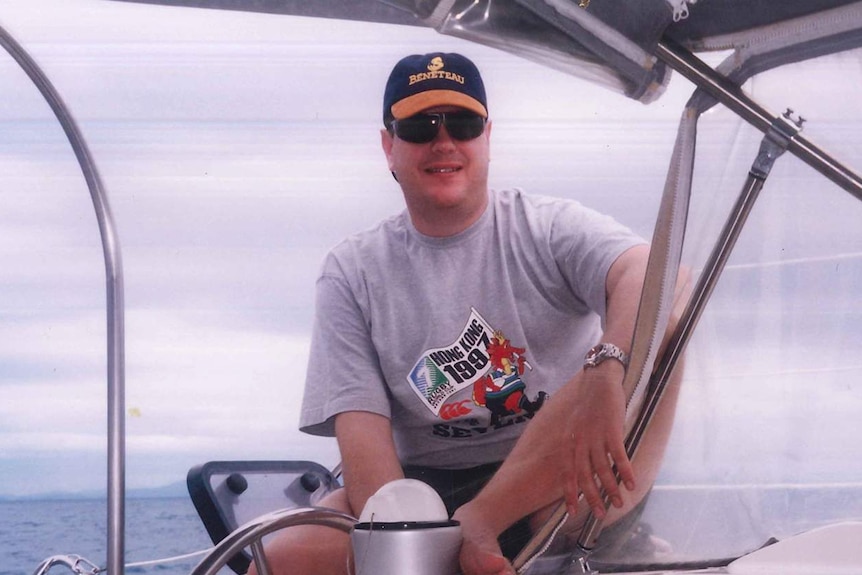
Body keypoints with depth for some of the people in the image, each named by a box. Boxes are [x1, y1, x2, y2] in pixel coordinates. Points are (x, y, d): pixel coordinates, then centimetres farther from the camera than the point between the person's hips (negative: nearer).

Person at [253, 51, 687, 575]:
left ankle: (466, 528, -32)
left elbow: (649, 273, -19)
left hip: (558, 486, 0)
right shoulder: (354, 272, 7)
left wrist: (605, 369, -41)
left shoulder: (547, 227, 3)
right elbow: (360, 425, -5)